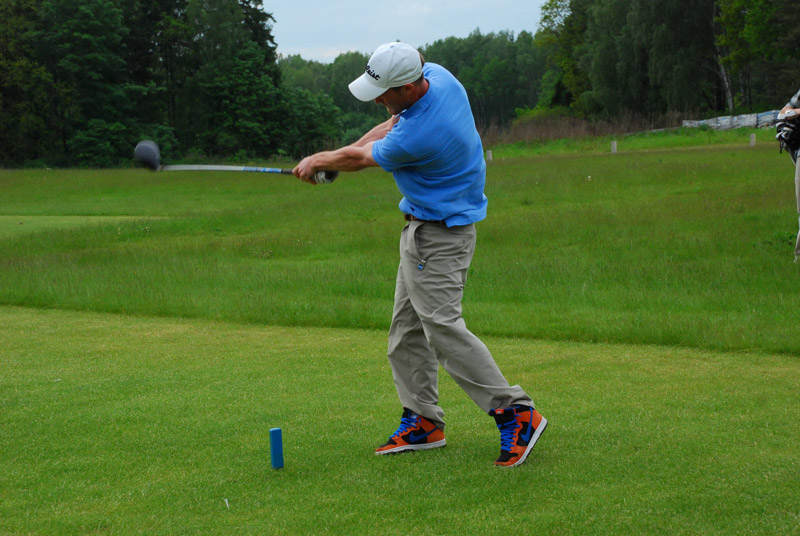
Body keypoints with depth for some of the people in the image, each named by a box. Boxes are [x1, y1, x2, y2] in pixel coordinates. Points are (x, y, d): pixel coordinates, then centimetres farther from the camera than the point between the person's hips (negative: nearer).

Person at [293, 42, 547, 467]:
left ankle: (516, 413, -12)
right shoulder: (436, 75, -4)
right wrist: (332, 157, 6)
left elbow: (360, 159, -12)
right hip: (422, 227, 10)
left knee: (442, 326, -16)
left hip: (438, 235, -10)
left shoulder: (418, 138, -31)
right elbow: (394, 125, 13)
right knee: (407, 328, 11)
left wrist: (317, 161, 8)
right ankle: (422, 420, 16)